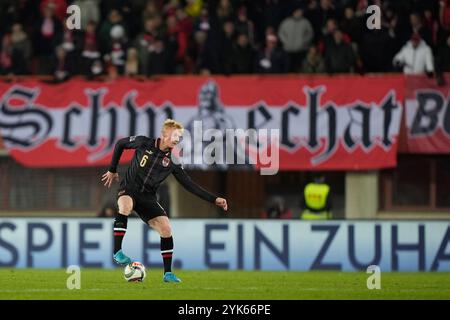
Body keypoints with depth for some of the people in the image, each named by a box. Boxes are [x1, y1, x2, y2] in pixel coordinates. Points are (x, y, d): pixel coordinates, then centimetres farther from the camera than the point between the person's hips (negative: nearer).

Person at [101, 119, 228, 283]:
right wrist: (112, 170, 10)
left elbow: (189, 184, 2)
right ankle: (117, 251, -35)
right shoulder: (144, 143, -9)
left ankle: (168, 273, 1)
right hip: (129, 190, -4)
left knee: (166, 229, -10)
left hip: (147, 197, 4)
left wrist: (214, 199, -5)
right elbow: (120, 144, 7)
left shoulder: (172, 162, 0)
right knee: (126, 205, -40)